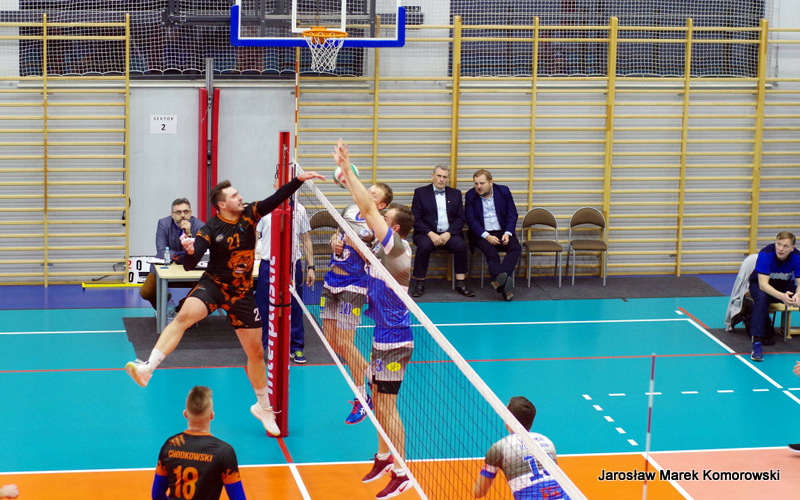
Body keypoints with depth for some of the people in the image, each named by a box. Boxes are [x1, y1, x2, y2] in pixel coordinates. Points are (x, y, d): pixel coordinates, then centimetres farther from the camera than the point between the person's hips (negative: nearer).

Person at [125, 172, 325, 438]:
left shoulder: (249, 214, -3)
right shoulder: (210, 229, -13)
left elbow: (277, 198, -9)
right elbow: (190, 264, -18)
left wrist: (299, 180, -21)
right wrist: (190, 251, -40)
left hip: (242, 292, 3)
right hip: (213, 284, -3)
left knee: (256, 351, 10)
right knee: (184, 315, -33)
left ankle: (263, 407, 30)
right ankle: (147, 368, -41)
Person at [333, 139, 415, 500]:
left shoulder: (397, 246, -18)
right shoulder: (386, 247, 5)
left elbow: (367, 207, -22)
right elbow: (367, 209, 13)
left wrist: (347, 168, -19)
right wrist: (347, 175, 5)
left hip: (394, 340, -10)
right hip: (383, 335, 10)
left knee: (387, 406, -5)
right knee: (378, 401, 19)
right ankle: (383, 457, 35)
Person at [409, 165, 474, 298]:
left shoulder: (455, 194, 15)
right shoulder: (420, 192, 8)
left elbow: (460, 218, 8)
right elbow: (415, 218, 0)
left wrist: (448, 233, -10)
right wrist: (430, 234, -15)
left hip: (449, 233, 2)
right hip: (427, 233, -2)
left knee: (461, 245, -28)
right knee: (424, 246, -34)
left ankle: (460, 284, -21)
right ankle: (419, 284, -24)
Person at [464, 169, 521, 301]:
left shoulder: (503, 191, 5)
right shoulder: (470, 196, 1)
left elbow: (512, 214, 5)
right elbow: (471, 220, -5)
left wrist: (507, 233, -12)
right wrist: (487, 236, -19)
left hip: (503, 232, 2)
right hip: (482, 234, -2)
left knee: (516, 247, -29)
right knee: (491, 251, -34)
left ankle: (499, 281, -47)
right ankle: (504, 284, -50)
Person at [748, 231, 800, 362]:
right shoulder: (766, 254, -29)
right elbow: (763, 284, -34)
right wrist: (781, 296, -51)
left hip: (785, 285, 3)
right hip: (760, 284, -3)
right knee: (762, 297, -37)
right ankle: (757, 342, -40)